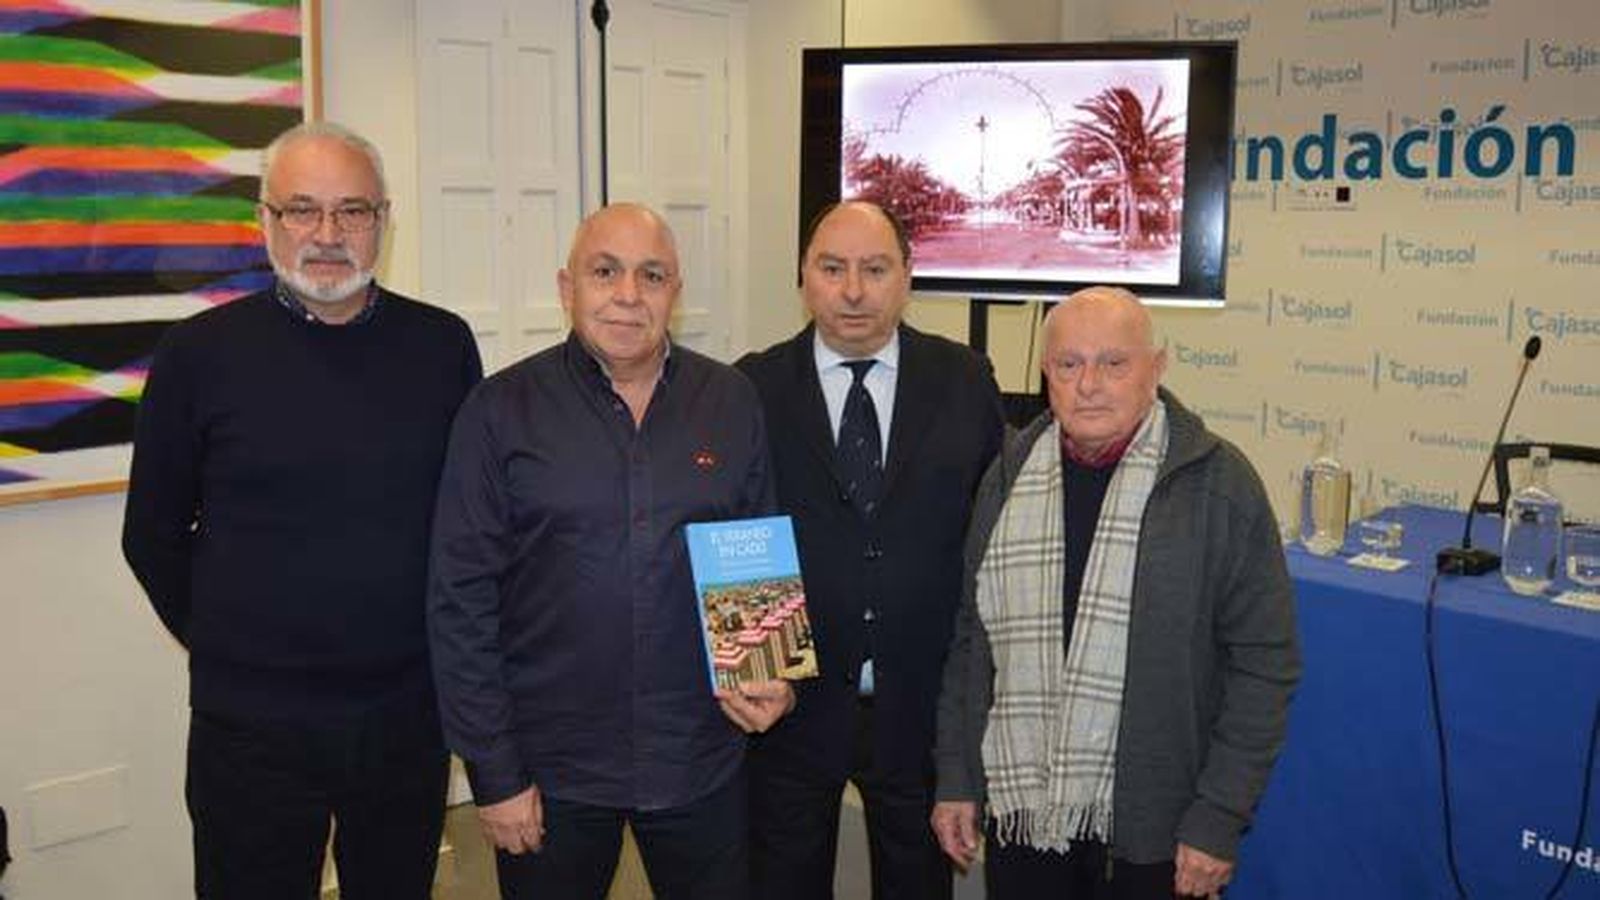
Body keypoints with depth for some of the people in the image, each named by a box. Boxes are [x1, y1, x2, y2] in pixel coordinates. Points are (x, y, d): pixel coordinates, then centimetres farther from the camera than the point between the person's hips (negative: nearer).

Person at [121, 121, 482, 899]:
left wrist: (448, 639, 7)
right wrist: (220, 643, 5)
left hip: (409, 714, 2)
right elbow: (152, 535, 2)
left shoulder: (442, 345, -1)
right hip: (252, 723, -2)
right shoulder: (199, 353, -6)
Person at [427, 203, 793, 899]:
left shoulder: (732, 403, 2)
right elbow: (459, 601, -6)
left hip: (703, 763, 2)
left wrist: (773, 680, -7)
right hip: (551, 771, -2)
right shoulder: (501, 411, -5)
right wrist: (493, 775, -7)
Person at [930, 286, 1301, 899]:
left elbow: (1265, 662, -8)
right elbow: (971, 640, 9)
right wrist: (956, 779, 6)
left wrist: (1218, 820, -10)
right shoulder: (1009, 479, 4)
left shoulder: (1218, 482, -8)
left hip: (1155, 831, -3)